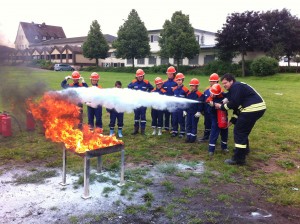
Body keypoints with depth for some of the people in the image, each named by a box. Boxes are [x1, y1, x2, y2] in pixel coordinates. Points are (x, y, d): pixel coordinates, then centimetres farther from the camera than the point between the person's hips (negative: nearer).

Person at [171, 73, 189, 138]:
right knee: (174, 120, 11)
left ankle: (182, 132, 16)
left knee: (181, 120, 5)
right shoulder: (174, 89, 6)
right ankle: (174, 132, 22)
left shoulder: (185, 89, -11)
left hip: (181, 107, -5)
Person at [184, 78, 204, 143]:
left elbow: (200, 104, -13)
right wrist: (185, 110, 13)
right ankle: (188, 137, 18)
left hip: (195, 113, -6)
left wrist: (199, 111, -16)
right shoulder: (189, 93, 10)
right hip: (188, 112, 6)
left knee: (194, 125, 2)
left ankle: (193, 137, 10)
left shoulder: (199, 94, -11)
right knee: (188, 125, 9)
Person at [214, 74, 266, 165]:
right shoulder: (235, 88, 23)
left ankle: (239, 158, -1)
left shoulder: (236, 87, -9)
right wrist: (232, 120, 20)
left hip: (253, 109, -11)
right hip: (256, 108, 11)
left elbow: (234, 103, -17)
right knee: (243, 130, 26)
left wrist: (221, 106, -3)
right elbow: (237, 105, 24)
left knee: (239, 131, -5)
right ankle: (244, 149, 44)